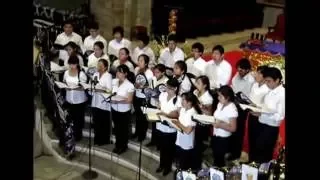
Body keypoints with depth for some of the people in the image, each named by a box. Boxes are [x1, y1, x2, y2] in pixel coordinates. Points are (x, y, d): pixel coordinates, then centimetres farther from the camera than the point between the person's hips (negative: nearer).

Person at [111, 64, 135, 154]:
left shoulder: (129, 85, -19)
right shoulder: (114, 82, -2)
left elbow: (129, 100, -20)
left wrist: (118, 100, -30)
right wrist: (111, 98, -9)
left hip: (124, 111, -5)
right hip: (114, 109, 5)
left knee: (123, 128, 12)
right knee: (116, 127, 19)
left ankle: (123, 146, 32)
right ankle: (118, 145, 37)